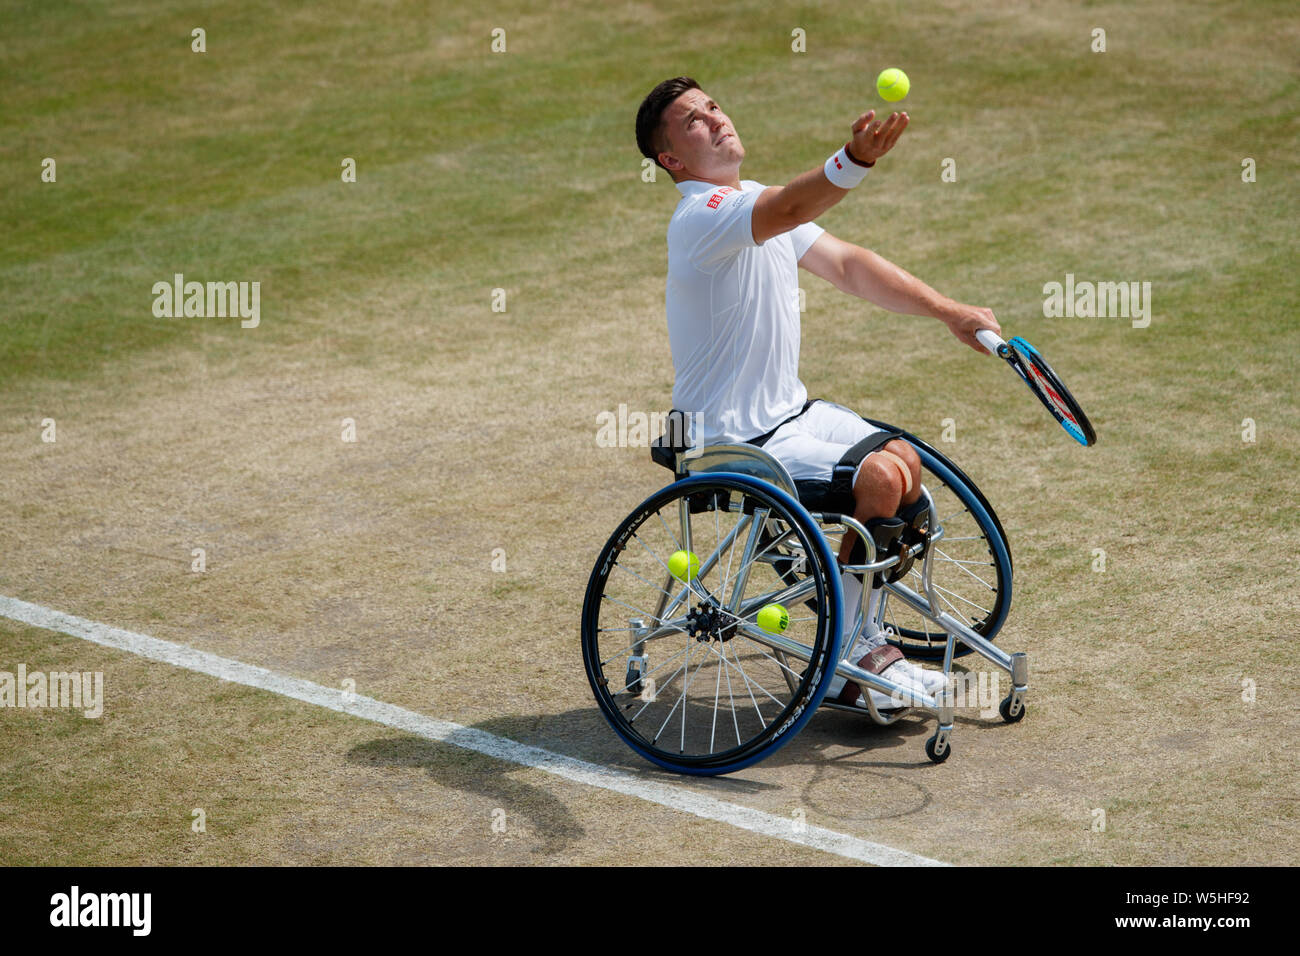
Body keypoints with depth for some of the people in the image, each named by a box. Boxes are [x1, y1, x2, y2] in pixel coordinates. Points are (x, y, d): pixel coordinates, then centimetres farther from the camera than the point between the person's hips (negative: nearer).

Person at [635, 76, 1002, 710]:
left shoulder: (761, 201, 10)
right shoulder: (700, 217, -21)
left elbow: (848, 265, 7)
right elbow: (787, 211, -41)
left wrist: (950, 313, -1)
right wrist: (855, 159, -58)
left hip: (790, 413, 9)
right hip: (732, 440, -9)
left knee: (904, 461, 0)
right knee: (879, 479, -20)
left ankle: (865, 641, 13)